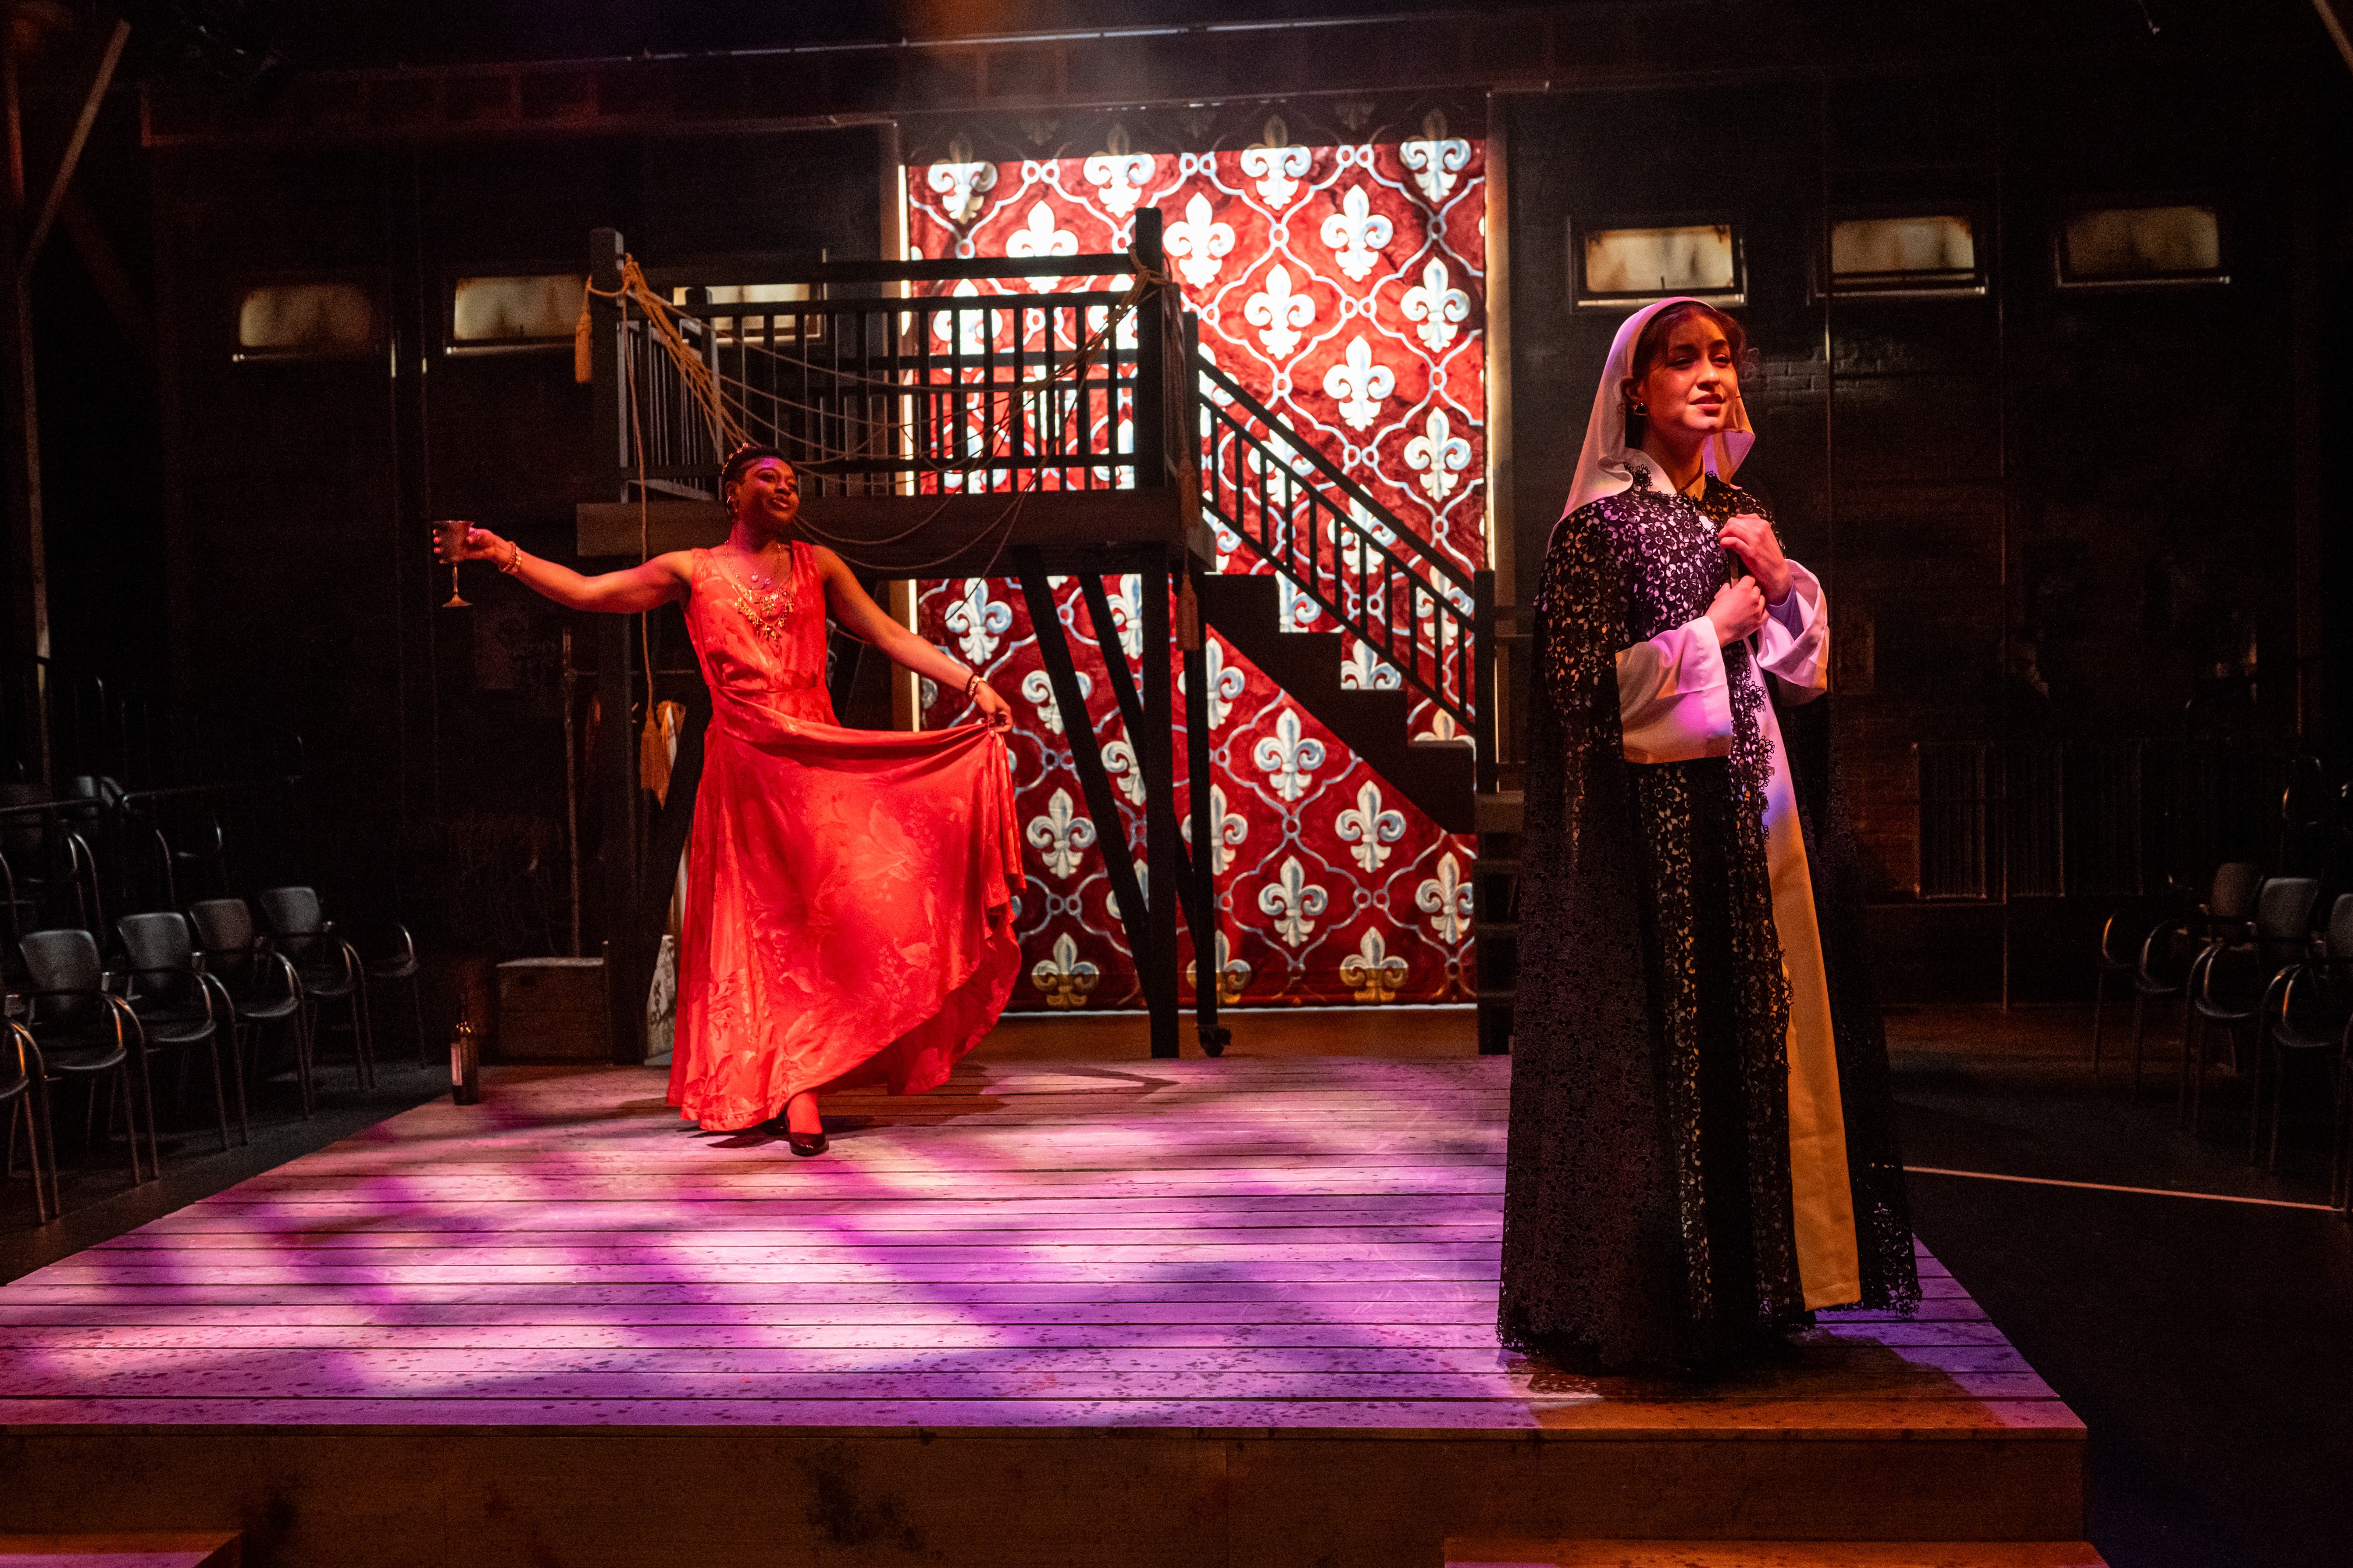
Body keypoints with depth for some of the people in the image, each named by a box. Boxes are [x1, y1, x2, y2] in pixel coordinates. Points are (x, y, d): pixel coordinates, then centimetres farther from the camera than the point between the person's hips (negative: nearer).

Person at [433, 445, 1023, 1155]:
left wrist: (971, 683, 5)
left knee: (821, 915, -9)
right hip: (743, 763, -1)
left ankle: (799, 1080, -3)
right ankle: (795, 1085, 8)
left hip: (818, 760, 1)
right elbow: (587, 591, 8)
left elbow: (891, 635, 13)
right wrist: (504, 554, -2)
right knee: (761, 922, 0)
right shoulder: (692, 571, 11)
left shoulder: (817, 566, 16)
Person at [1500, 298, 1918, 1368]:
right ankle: (1646, 1306, 8)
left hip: (1753, 813, 7)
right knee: (1659, 1053, -4)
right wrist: (1712, 629, -10)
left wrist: (1782, 582, 0)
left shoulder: (1739, 514, 14)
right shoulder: (1597, 527, -7)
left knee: (1759, 1037, 9)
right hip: (1652, 827, -7)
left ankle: (1746, 1286, 20)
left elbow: (1806, 667, 18)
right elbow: (1588, 690, -15)